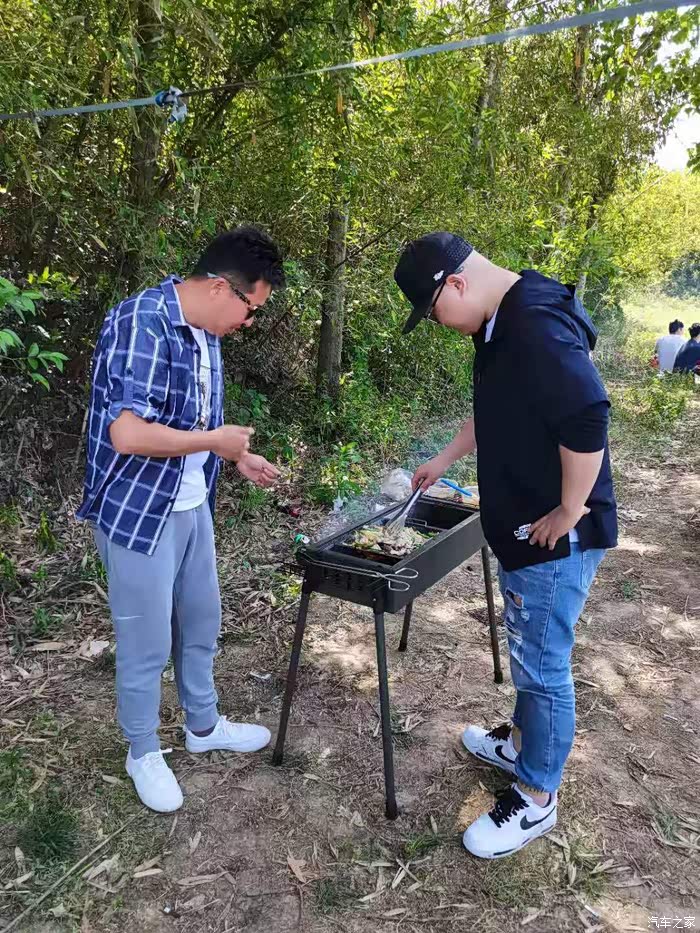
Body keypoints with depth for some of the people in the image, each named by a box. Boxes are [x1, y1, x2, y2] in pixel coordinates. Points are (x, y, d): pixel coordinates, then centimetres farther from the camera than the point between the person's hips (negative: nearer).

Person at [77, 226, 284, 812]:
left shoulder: (205, 331, 5)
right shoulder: (141, 323, -23)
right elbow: (128, 434, -31)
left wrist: (238, 459, 6)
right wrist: (216, 440, -20)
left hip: (192, 506, 9)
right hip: (139, 511, -8)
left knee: (201, 620, 20)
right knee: (147, 639, 8)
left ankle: (203, 725, 42)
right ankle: (144, 752, 31)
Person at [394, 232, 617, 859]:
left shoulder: (538, 325, -24)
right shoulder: (502, 324, 10)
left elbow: (588, 419, -31)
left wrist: (568, 512, -22)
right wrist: (445, 461, 26)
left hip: (557, 535, -10)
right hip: (522, 525, 10)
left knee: (543, 663, 4)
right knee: (529, 651, 24)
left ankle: (536, 799, 23)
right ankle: (523, 742, 44)